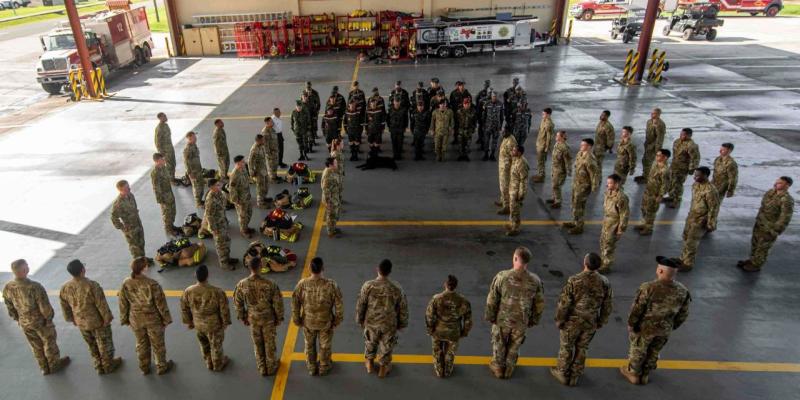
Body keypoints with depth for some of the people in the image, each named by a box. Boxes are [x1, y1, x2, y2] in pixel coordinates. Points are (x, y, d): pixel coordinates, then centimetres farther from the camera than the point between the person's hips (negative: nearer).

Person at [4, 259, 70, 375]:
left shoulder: (7, 288, -17)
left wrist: (18, 319, 17)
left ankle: (45, 368, 42)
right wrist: (49, 317, -4)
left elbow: (10, 308, -1)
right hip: (41, 321, -5)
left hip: (24, 323, 5)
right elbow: (45, 307, -25)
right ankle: (54, 365, 39)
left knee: (36, 346, 24)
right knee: (49, 343, 19)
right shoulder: (35, 287, -35)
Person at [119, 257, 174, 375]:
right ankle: (161, 367, 36)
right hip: (153, 319, -4)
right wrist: (166, 319, -2)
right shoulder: (152, 284, -28)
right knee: (158, 344, 18)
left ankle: (144, 368, 43)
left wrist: (125, 320, 13)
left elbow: (123, 304, -3)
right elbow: (160, 303, -17)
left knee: (141, 344, 25)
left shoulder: (126, 284, -16)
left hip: (136, 320, 4)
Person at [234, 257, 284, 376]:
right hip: (268, 319, -2)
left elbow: (238, 303, -5)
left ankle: (262, 369, 39)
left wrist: (242, 318, 11)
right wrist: (279, 318, 1)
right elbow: (278, 303, -16)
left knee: (257, 344, 22)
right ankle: (271, 368, 39)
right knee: (269, 343, 20)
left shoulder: (241, 284, -19)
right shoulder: (270, 284, -27)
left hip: (253, 319, 2)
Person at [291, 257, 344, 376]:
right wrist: (337, 320, 1)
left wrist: (297, 320, 6)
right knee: (325, 346, 24)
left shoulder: (302, 284, -22)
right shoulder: (331, 285, -26)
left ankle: (312, 368, 45)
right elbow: (338, 305, -16)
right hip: (326, 322, -1)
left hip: (308, 322, 1)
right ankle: (324, 368, 44)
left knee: (309, 345, 26)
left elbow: (295, 304, -10)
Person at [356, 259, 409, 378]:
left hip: (371, 322, 1)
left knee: (370, 342, 27)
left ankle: (370, 364, 48)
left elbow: (360, 305, -10)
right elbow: (403, 308, -9)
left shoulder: (368, 286, -21)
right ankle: (383, 368, 40)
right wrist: (402, 323, 7)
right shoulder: (396, 288, -20)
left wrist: (360, 320, 7)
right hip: (389, 324, -1)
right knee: (386, 346, 22)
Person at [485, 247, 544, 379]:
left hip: (502, 319, -1)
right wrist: (534, 320, 11)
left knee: (499, 344, 22)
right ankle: (509, 370, 41)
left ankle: (498, 368, 41)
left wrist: (490, 316, 1)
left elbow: (492, 300, -15)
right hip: (521, 322, 2)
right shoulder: (535, 281, -18)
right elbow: (539, 304, -5)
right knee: (514, 346, 24)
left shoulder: (502, 276, -25)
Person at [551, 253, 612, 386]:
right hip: (591, 324, 3)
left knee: (566, 347, 17)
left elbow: (564, 303, -18)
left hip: (572, 322, -3)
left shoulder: (574, 281, -25)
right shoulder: (605, 283, -12)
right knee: (582, 349, 21)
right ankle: (575, 377, 35)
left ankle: (562, 374, 35)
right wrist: (601, 322, 13)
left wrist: (559, 320, -3)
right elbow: (608, 306, -1)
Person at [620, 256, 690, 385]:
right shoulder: (683, 291, -15)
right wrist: (672, 326, 14)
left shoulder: (648, 288, -31)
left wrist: (631, 324, -4)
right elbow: (683, 314, -2)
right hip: (665, 330, 4)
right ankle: (645, 375, 44)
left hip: (644, 327, -4)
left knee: (638, 351, 20)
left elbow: (636, 309, -21)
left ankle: (633, 374, 40)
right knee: (654, 353, 25)